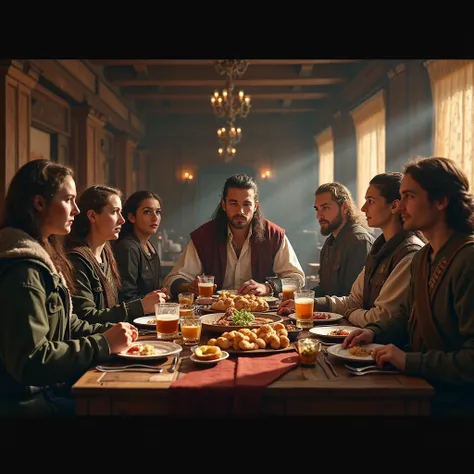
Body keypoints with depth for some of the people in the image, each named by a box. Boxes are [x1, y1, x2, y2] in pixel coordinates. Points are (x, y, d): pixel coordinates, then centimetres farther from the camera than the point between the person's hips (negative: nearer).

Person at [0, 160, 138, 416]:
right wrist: (103, 344, -20)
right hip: (26, 400, -9)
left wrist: (108, 330, 0)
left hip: (49, 385, 9)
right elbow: (30, 361, -26)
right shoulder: (22, 268, -22)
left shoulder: (42, 252, 11)